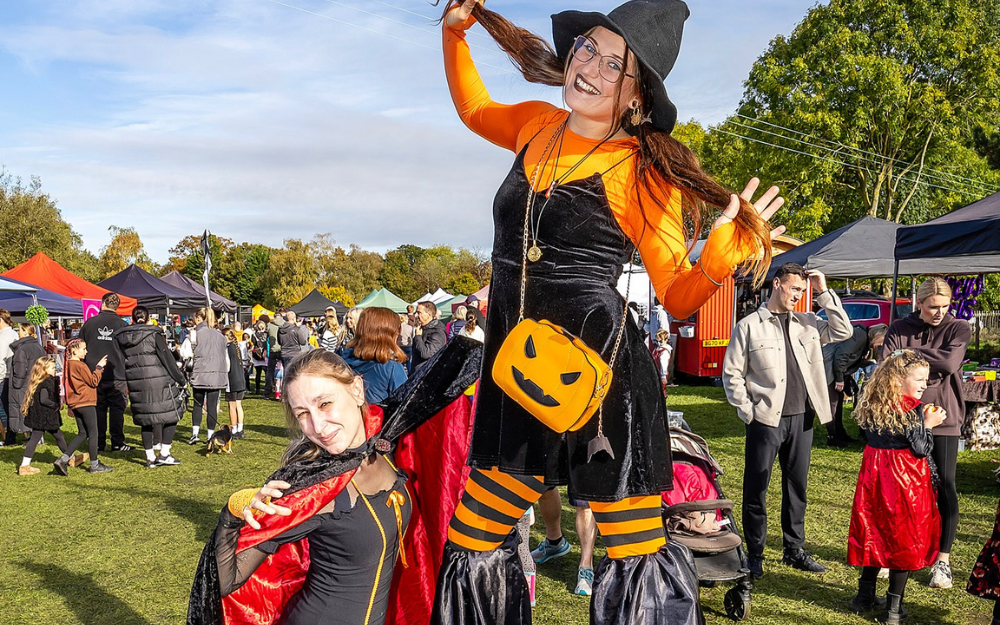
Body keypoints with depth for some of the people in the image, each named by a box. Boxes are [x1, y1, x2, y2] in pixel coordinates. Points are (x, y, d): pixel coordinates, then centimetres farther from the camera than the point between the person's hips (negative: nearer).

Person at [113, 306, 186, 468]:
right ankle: (164, 454, 3)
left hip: (136, 385, 5)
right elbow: (168, 359, -4)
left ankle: (150, 457, 15)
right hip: (159, 383, -5)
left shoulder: (121, 337, 8)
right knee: (171, 415, 7)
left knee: (145, 420, 12)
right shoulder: (153, 334, -6)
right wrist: (181, 380, 4)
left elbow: (120, 363, 8)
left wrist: (123, 384, 14)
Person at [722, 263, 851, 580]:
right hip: (766, 420, -5)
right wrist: (747, 411, -8)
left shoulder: (806, 323, 11)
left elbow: (842, 331, 6)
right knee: (756, 488, 2)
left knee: (797, 486, 13)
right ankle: (755, 555, 13)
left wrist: (824, 293, 2)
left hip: (801, 418, 5)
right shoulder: (749, 326, -3)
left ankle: (794, 549, 26)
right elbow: (732, 373, -2)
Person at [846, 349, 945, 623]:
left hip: (874, 477, 6)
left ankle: (865, 596, 23)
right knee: (904, 537, 6)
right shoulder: (913, 410, -16)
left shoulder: (870, 406, 1)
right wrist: (928, 424, -3)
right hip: (905, 480, -6)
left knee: (873, 532, 15)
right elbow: (921, 449, -16)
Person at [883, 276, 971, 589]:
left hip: (943, 418, -1)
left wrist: (911, 354, -10)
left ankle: (943, 559, 12)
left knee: (945, 486, 0)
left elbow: (949, 363, -17)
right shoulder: (900, 329, 2)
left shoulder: (959, 329, 0)